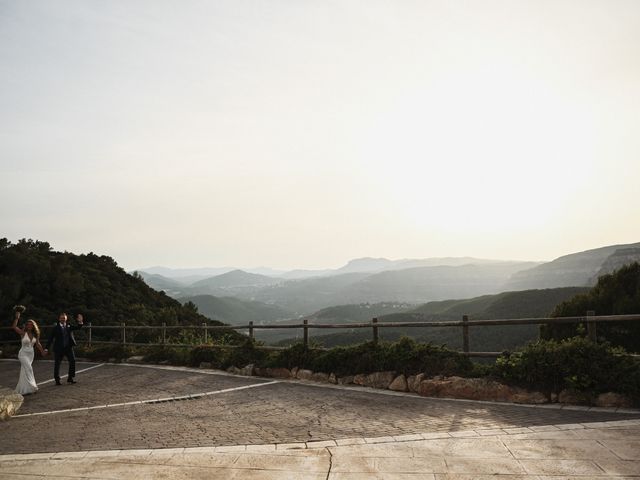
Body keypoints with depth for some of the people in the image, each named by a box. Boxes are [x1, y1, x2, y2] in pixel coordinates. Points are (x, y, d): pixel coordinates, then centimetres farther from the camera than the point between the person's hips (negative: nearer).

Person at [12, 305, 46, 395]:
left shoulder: (35, 334, 2)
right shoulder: (23, 333, -11)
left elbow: (37, 344, 12)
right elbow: (14, 327, -25)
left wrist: (42, 351, 13)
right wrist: (16, 318, -27)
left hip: (31, 354, 5)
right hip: (23, 353, -5)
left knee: (24, 370, 12)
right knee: (29, 368, -17)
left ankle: (22, 389, 21)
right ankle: (31, 386, -12)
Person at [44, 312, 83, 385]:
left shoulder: (69, 326, 8)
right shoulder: (56, 327, -2)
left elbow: (78, 327, -2)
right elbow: (50, 338, -3)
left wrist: (80, 322, -24)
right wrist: (46, 348, -8)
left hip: (68, 347, 3)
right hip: (59, 348, -3)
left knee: (72, 361, -2)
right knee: (57, 363, 2)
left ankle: (70, 378, 11)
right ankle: (57, 380, 14)